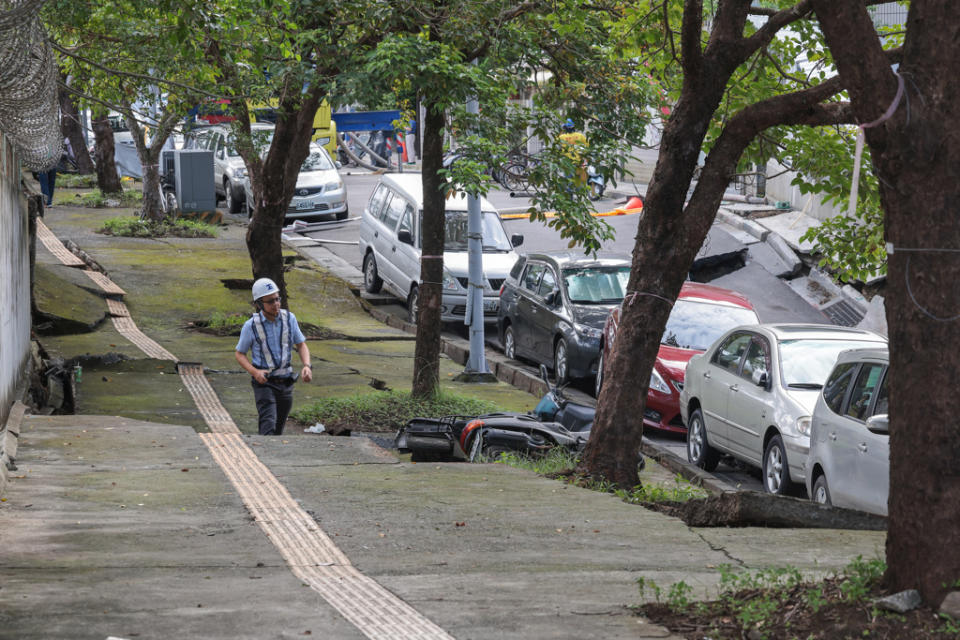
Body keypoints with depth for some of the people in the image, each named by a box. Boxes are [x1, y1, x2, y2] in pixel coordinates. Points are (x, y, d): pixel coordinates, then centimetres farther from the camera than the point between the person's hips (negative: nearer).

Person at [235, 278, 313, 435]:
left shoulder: (289, 318, -2)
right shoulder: (251, 326, -10)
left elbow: (301, 345, 8)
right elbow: (240, 354, 0)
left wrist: (307, 366, -12)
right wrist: (255, 372, -18)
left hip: (285, 383, 4)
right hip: (264, 383, -4)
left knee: (278, 429, 13)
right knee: (268, 425, -21)